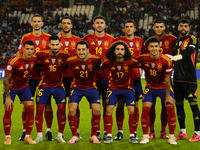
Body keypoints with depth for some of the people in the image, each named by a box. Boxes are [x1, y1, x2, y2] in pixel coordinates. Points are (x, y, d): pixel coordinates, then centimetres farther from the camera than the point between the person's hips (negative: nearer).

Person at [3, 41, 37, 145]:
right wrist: (8, 97, -22)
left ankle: (28, 136, 2)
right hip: (11, 87, -4)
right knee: (8, 111, -10)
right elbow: (6, 79, -21)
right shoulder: (14, 61, -28)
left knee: (31, 109, -8)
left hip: (24, 86, 4)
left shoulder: (34, 59, -15)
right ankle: (7, 137, 5)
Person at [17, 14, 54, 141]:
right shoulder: (25, 38, 7)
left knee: (47, 103, -1)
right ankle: (25, 131, 8)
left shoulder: (48, 38, 6)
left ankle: (49, 131, 4)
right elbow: (19, 54, 8)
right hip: (30, 75, 0)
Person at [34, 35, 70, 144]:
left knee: (62, 109, -7)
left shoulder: (65, 55, -14)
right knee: (39, 109, -3)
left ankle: (60, 136, 5)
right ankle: (39, 136, 9)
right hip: (44, 85, 0)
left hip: (58, 86, 0)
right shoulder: (42, 54, -14)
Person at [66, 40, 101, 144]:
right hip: (76, 87, 0)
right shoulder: (71, 61, -17)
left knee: (97, 110, -14)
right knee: (71, 110, -14)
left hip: (91, 87, 0)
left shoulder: (95, 60, -19)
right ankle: (74, 136, 3)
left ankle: (93, 136, 3)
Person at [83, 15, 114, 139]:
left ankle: (107, 131, 9)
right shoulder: (87, 39, 6)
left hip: (107, 77, 0)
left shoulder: (111, 40, 8)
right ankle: (97, 131, 7)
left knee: (107, 105, 1)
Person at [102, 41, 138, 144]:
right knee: (109, 110, -9)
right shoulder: (108, 62, -15)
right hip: (113, 88, 1)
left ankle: (132, 135, 5)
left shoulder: (131, 62, -19)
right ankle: (109, 135, 1)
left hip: (127, 88, -1)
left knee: (132, 111, -9)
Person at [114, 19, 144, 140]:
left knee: (135, 105, 1)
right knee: (120, 104, -1)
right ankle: (120, 132, 8)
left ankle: (134, 132, 8)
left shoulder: (139, 41, 10)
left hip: (135, 77, 2)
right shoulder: (118, 40, 4)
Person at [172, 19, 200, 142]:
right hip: (177, 78, 7)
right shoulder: (177, 41, 18)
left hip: (189, 78, -7)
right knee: (179, 104, 9)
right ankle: (182, 132, 19)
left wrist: (175, 57, -35)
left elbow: (188, 52, -21)